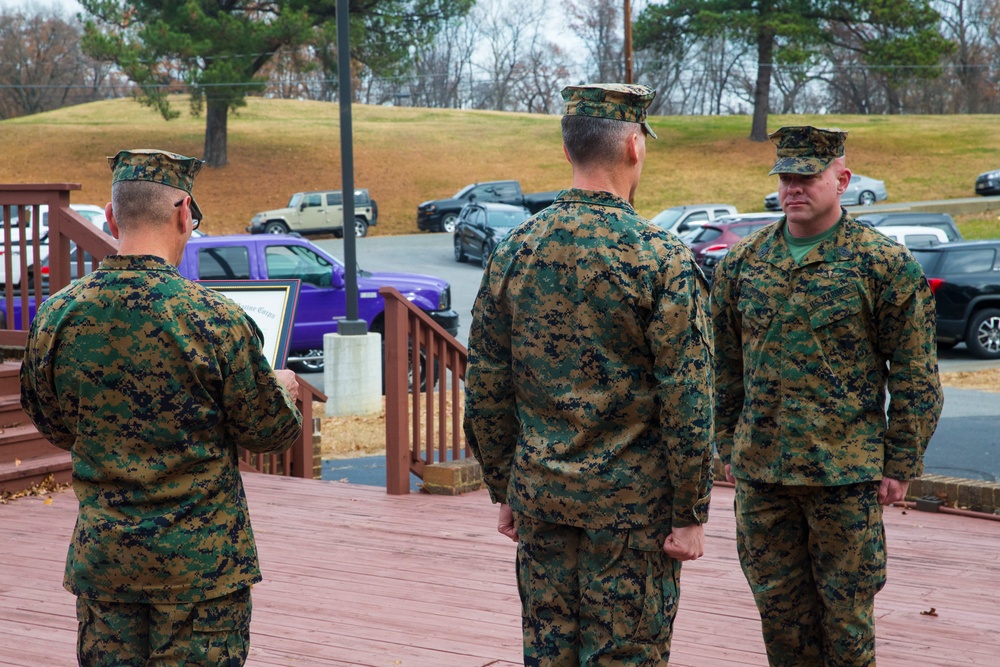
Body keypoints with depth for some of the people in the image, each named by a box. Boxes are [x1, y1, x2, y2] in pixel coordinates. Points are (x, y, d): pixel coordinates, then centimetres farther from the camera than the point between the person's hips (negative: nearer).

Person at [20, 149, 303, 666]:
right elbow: (269, 431, -7)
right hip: (201, 558, -4)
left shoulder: (56, 317, -5)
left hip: (100, 553, 4)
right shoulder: (215, 319, -17)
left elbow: (52, 426, 10)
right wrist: (283, 389, 15)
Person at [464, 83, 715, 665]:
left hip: (540, 496, 5)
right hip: (631, 505, -4)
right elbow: (686, 403, -14)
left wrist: (505, 492, 15)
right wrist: (690, 517, -6)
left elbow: (486, 390, 6)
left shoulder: (514, 252, 1)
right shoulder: (662, 260, -13)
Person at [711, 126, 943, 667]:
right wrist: (728, 447, 11)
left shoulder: (885, 263, -5)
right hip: (760, 470, 4)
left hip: (846, 474, -4)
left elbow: (916, 375, -4)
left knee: (845, 610, 5)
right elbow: (725, 364, 14)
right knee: (778, 606, 11)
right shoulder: (743, 262, 7)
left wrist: (901, 464, -6)